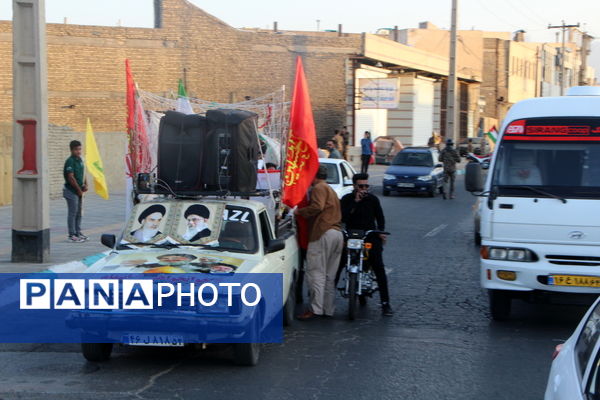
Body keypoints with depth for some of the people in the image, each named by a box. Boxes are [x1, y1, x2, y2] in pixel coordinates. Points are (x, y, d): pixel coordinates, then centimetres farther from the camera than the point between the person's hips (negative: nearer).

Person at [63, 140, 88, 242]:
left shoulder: (80, 160, 10)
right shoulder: (70, 161, -16)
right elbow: (71, 177, -19)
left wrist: (85, 184, 2)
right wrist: (79, 189, -14)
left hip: (79, 191, 8)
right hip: (71, 191, -8)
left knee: (79, 213, 12)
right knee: (72, 213, -4)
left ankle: (78, 233, 20)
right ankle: (72, 235, 1)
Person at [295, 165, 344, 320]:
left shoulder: (319, 188, -2)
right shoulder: (330, 190, 30)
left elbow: (317, 207, -19)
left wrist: (299, 211, -7)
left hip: (323, 233, -9)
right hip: (337, 233, 9)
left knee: (316, 272, -11)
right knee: (329, 275, 11)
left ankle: (316, 308, -17)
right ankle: (328, 309, 11)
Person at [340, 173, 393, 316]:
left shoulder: (372, 199, 7)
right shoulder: (347, 199, 4)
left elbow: (380, 217, 15)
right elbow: (343, 218, -11)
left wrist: (381, 232, -1)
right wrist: (355, 202, -16)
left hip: (370, 236, 0)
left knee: (379, 267, -14)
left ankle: (385, 303, -13)